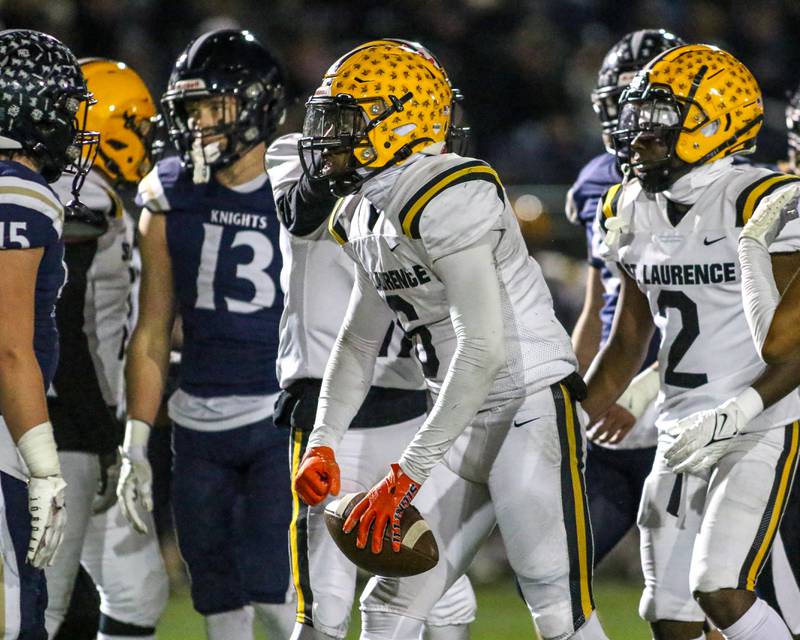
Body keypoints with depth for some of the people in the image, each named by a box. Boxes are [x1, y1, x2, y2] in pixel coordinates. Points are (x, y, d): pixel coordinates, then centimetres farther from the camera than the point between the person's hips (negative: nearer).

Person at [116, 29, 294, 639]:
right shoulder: (170, 199, 5)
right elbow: (152, 335, 10)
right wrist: (135, 447, 8)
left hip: (283, 420, -4)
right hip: (200, 426, 4)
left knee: (272, 588, -14)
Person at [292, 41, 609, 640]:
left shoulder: (448, 198, -21)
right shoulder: (365, 219, 10)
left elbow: (485, 348, -26)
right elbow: (358, 343, 23)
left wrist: (409, 472, -24)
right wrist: (322, 447, 8)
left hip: (533, 408, -9)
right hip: (467, 425, 9)